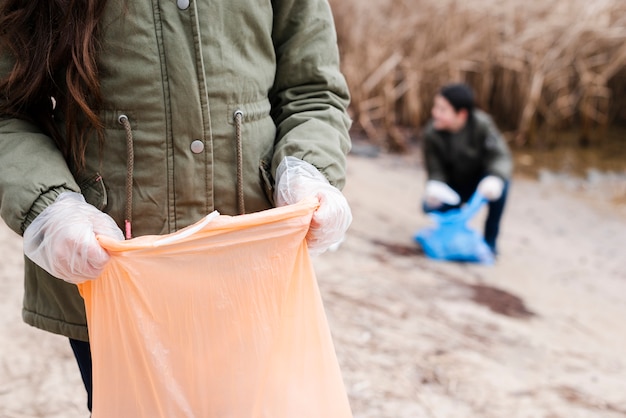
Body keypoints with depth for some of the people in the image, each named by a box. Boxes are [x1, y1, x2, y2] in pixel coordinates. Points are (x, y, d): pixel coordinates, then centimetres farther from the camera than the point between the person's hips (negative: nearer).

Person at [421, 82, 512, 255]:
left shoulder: (481, 124, -24)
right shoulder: (432, 132, -20)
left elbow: (500, 156, -30)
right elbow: (435, 170, -18)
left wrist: (495, 178, -52)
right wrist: (434, 186, -42)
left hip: (481, 182, -1)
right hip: (454, 187, 1)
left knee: (501, 184, -34)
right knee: (430, 205, -28)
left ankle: (490, 239, -11)